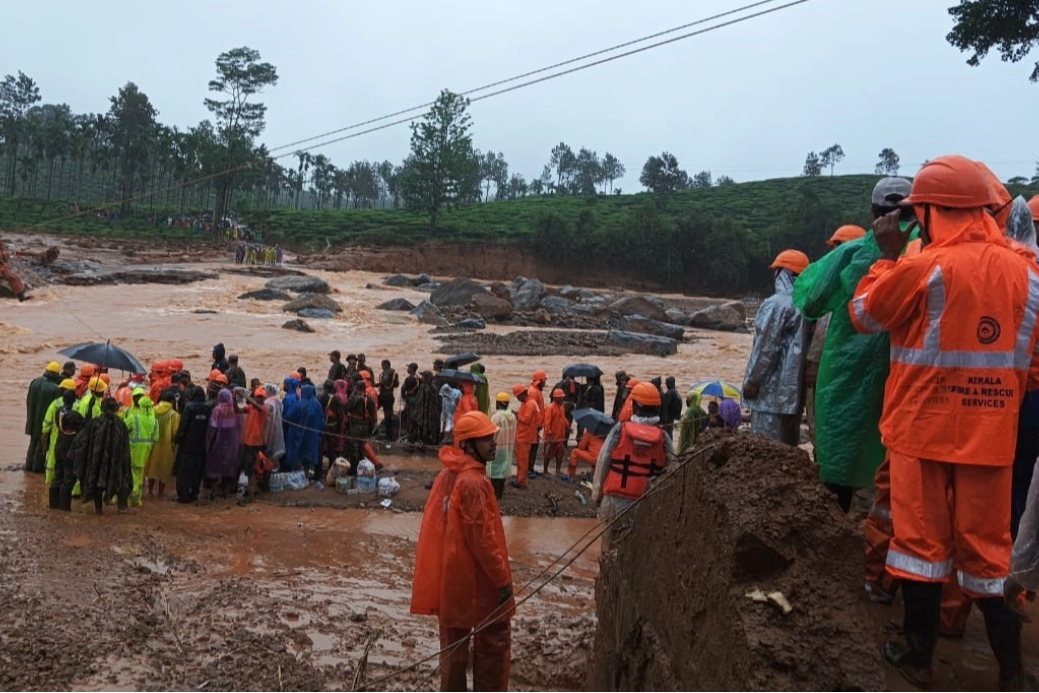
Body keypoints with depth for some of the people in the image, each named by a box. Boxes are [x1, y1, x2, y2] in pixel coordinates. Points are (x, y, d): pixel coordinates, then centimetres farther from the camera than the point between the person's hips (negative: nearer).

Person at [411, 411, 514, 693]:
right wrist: (503, 578, -14)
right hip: (475, 578, -9)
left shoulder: (448, 475, 6)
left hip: (449, 573, 9)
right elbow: (482, 537, -22)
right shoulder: (473, 482, -23)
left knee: (454, 642, 18)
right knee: (493, 642, 6)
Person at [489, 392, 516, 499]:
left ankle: (495, 494, 0)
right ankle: (500, 492, 20)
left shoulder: (496, 416, -17)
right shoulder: (512, 416, 4)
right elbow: (514, 434, 8)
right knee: (503, 468, 14)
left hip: (497, 447, -7)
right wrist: (514, 448, 15)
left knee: (495, 470, -1)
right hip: (508, 447, 7)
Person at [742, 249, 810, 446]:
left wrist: (752, 380, -9)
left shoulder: (776, 304, -14)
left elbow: (766, 347, -16)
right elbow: (802, 346, 14)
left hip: (773, 387, -8)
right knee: (788, 442, 13)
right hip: (793, 385, 8)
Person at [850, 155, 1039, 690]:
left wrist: (887, 256, 8)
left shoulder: (924, 268, -14)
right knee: (987, 547, 14)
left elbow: (863, 315, 0)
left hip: (924, 428, -4)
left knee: (922, 541, 8)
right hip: (991, 434, 4)